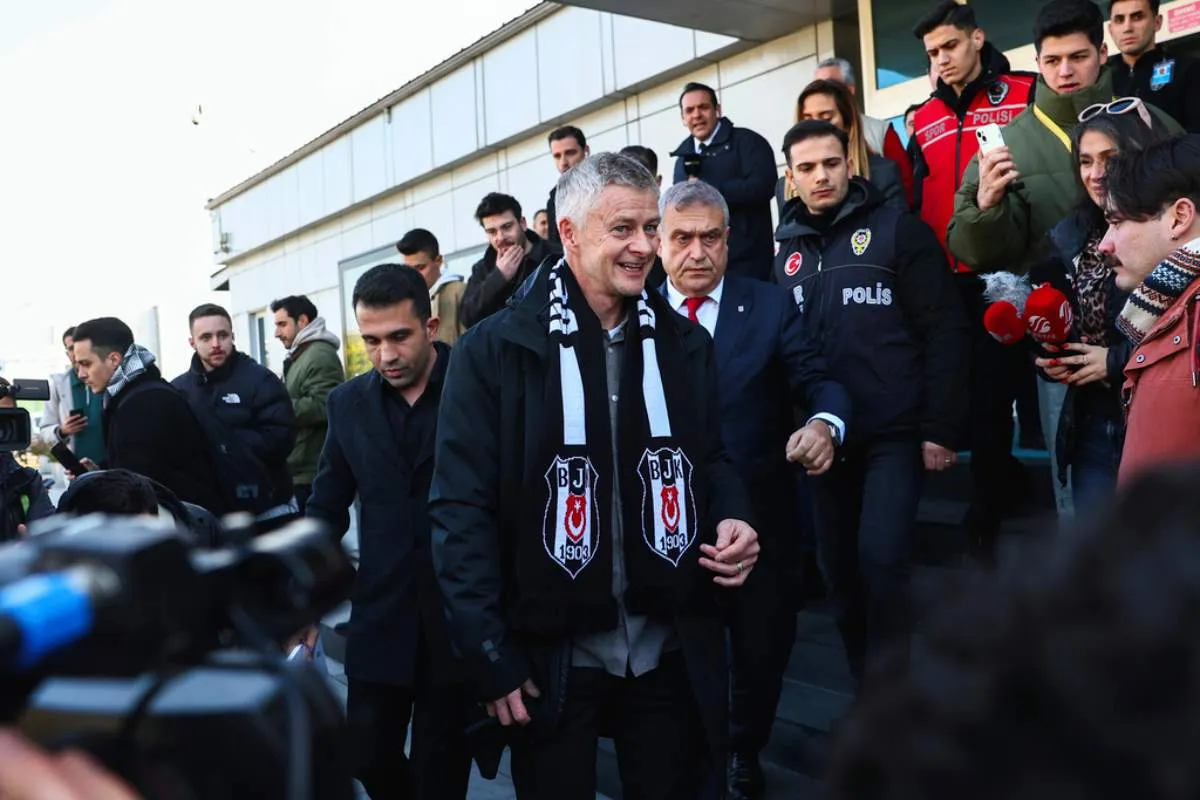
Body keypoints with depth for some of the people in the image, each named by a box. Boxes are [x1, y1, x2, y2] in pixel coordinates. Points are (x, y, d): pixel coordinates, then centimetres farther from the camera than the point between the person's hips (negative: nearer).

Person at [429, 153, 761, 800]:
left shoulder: (683, 344, 5)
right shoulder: (495, 350, -9)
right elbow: (461, 508, -9)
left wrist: (732, 518, -5)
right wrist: (488, 654, -11)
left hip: (671, 648, 4)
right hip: (550, 653, -3)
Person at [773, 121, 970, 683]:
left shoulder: (898, 230, -3)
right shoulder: (788, 251, 10)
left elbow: (944, 331, -8)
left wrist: (941, 428, -13)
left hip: (894, 432, -4)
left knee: (880, 560, -13)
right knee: (838, 570, 11)